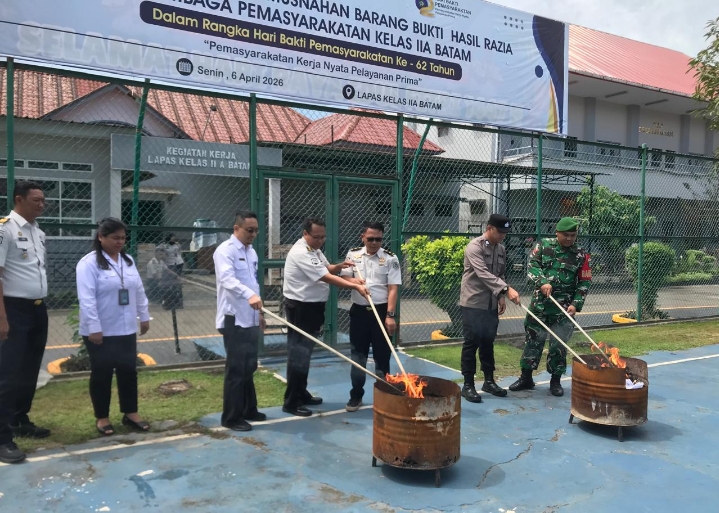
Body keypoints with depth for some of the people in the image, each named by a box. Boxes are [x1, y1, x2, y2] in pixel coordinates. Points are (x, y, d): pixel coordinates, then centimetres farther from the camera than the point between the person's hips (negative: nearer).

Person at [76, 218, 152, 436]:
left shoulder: (128, 260, 8)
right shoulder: (89, 263, -13)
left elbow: (139, 290, 14)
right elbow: (86, 299, -18)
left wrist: (144, 316, 14)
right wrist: (94, 328, -21)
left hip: (126, 329, 6)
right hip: (101, 331, -6)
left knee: (128, 371, 11)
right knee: (102, 373, 6)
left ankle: (131, 413, 23)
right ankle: (102, 417, 20)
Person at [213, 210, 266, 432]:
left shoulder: (251, 251, 14)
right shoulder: (225, 250, -13)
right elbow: (227, 279, -31)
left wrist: (259, 311, 21)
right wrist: (249, 295, -46)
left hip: (250, 318, 8)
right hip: (234, 319, -8)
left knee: (249, 367, 16)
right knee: (236, 369, -3)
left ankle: (248, 410, 28)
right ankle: (232, 417, 8)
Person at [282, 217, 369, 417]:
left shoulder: (314, 250, 10)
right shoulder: (301, 253, -22)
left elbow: (327, 268, 22)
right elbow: (327, 278, -25)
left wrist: (339, 266, -1)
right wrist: (356, 286, -24)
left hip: (312, 307, 10)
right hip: (300, 309, -10)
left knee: (306, 353, 17)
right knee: (298, 354, -5)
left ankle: (301, 393, 29)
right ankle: (291, 402, 3)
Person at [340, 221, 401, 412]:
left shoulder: (390, 258, -4)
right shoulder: (353, 254, 5)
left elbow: (393, 289, -8)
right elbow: (343, 278, 6)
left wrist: (389, 315, -15)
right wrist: (353, 281, -18)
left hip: (381, 311, -2)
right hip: (359, 311, 2)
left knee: (382, 355, 7)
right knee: (357, 355, 9)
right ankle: (356, 395, 20)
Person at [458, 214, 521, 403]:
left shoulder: (501, 249, 10)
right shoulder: (475, 247, -14)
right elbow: (484, 274, -27)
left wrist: (501, 297, 6)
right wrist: (507, 290, -35)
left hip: (491, 305, 7)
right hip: (473, 304, -7)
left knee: (488, 342, 13)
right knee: (472, 343, -2)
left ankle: (489, 381, 24)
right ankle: (468, 385, 6)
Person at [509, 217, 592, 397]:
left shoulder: (581, 255, 0)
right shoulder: (543, 246, 2)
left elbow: (585, 282, 1)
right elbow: (532, 265, -6)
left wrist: (576, 304, -10)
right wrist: (542, 282, -23)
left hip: (564, 309, 0)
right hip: (539, 305, 1)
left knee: (559, 345, 6)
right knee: (532, 341, 8)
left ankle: (555, 381, 21)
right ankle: (526, 378, 20)